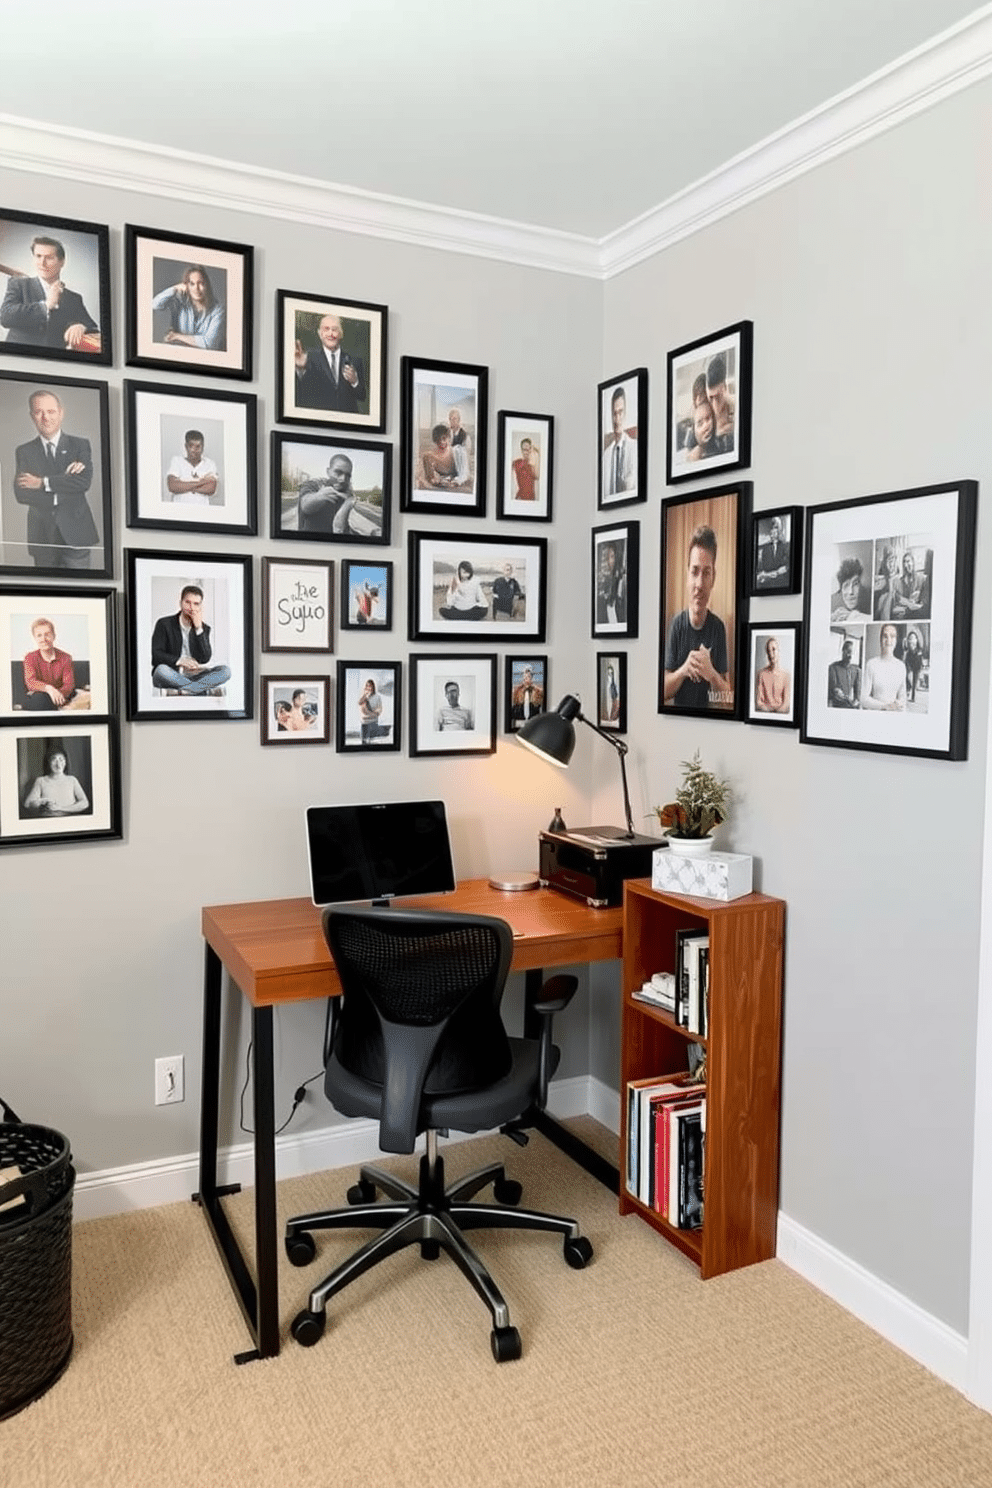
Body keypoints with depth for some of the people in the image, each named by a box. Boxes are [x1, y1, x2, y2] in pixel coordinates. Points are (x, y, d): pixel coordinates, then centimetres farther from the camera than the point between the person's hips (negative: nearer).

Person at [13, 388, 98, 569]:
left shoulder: (80, 444, 6)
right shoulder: (23, 452, 9)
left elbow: (84, 481, -11)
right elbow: (20, 493, -5)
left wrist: (42, 483, -11)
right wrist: (66, 481, -11)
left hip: (75, 534, -1)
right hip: (42, 537, 2)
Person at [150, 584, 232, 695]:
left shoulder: (204, 628, 11)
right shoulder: (164, 624, 2)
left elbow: (204, 659, -5)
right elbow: (154, 656, -9)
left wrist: (198, 629, -11)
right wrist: (179, 661, -26)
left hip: (193, 676, 3)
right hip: (171, 677, -3)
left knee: (226, 671, -20)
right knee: (161, 669, -38)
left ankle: (185, 691, -34)